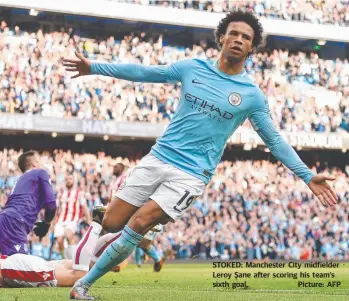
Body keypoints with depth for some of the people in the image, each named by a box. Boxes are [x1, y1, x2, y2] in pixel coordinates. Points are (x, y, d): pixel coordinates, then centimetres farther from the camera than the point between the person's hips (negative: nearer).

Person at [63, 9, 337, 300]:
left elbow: (274, 140, 4)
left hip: (191, 174, -3)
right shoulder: (192, 67, 3)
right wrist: (94, 67, 8)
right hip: (158, 158, 3)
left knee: (138, 224, -19)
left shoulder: (252, 94, -2)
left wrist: (308, 176, -3)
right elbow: (143, 72, 10)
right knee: (110, 225, -2)